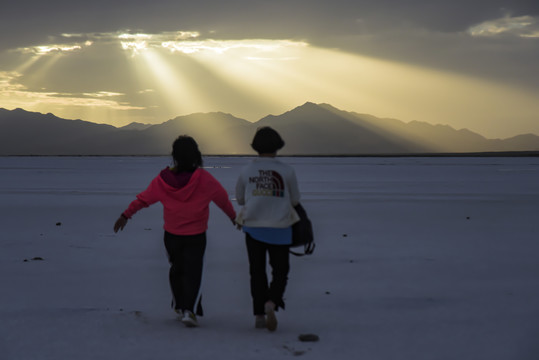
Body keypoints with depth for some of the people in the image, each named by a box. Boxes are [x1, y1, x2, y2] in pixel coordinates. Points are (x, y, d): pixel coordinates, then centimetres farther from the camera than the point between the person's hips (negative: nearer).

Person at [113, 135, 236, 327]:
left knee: (177, 269, 20)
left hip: (171, 235, 3)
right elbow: (222, 198, 0)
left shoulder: (163, 179, -8)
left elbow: (143, 198, 2)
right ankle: (189, 310, -14)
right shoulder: (204, 179, -14)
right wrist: (233, 216, 18)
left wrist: (126, 214, 16)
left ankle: (179, 306, 29)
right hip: (196, 235, -3)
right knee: (192, 272, 0)